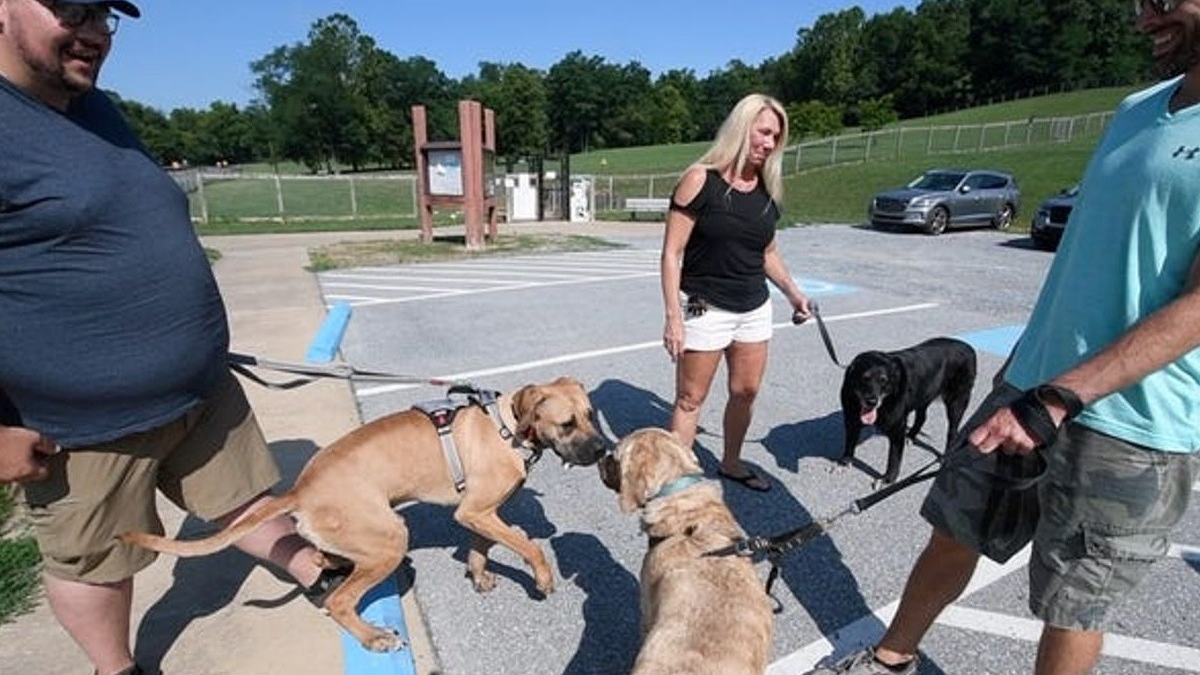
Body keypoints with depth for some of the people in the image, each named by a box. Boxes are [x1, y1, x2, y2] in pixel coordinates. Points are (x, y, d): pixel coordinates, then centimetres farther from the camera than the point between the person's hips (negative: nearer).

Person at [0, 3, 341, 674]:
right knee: (94, 563, 17)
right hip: (86, 424, -6)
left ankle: (315, 574, 40)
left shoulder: (98, 110, 9)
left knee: (246, 495, 21)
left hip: (202, 392, 7)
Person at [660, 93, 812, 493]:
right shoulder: (700, 180, -12)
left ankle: (731, 463, 37)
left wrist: (792, 292, 6)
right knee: (690, 399, 3)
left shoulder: (768, 189, 6)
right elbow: (672, 253, -13)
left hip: (754, 309, 6)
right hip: (705, 309, -6)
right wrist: (673, 318, -18)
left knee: (746, 391, 16)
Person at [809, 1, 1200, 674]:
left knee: (1072, 605, 11)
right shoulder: (1137, 110, 10)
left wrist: (1057, 400, -27)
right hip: (1031, 386, 6)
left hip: (1132, 429, -6)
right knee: (953, 533, 16)